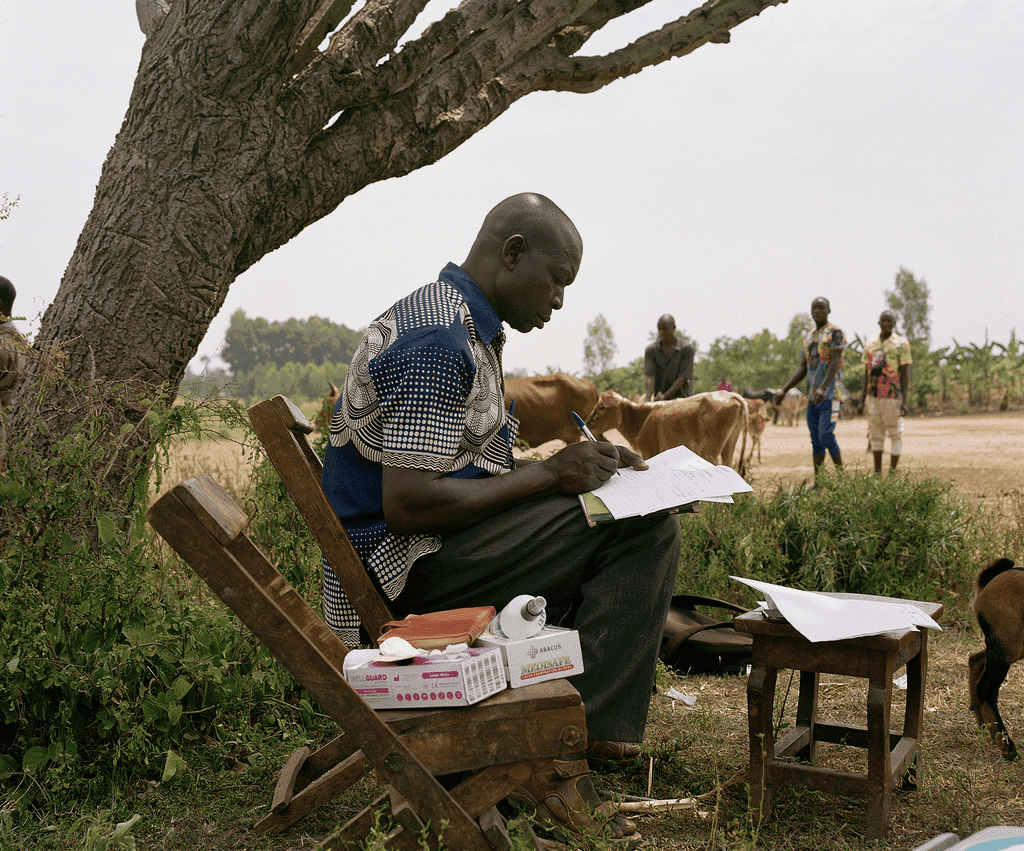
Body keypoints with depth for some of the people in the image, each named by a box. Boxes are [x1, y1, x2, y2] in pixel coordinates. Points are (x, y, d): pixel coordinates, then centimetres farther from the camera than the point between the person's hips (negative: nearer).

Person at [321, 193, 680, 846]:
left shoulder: (464, 328, 16)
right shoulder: (436, 340, -18)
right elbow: (407, 504, -25)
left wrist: (582, 465, 4)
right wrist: (550, 473, -17)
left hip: (425, 553, 11)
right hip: (403, 568, -11)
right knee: (646, 528, -17)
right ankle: (565, 754, -12)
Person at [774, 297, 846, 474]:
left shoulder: (835, 332, -5)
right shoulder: (809, 337, 18)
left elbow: (835, 363, -17)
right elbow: (802, 369, 17)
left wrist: (823, 388, -30)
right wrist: (784, 390, 6)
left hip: (830, 394, -7)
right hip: (813, 396, 7)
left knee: (826, 436, -16)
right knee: (816, 440, 5)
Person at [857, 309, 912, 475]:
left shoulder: (901, 344, -4)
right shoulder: (870, 345, 9)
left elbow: (906, 374, -6)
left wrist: (904, 402, -13)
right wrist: (861, 401, 8)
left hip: (892, 398, -5)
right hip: (873, 398, 5)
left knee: (895, 435, 2)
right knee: (876, 435, 9)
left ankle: (892, 473, 8)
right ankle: (877, 472, 16)